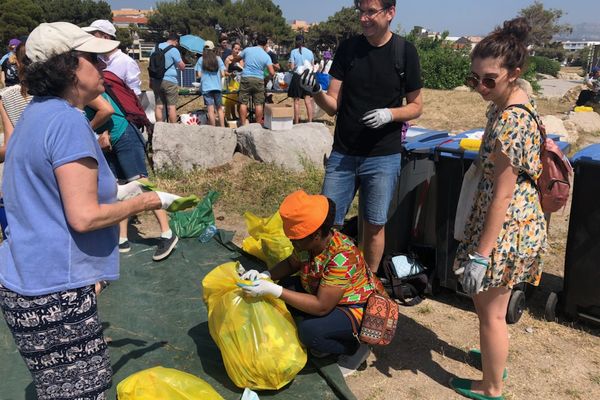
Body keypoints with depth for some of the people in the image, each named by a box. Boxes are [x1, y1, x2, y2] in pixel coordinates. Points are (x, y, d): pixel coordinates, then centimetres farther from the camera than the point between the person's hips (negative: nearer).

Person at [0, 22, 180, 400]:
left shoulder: (38, 113, 12)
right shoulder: (67, 120, -19)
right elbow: (84, 217, -22)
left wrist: (115, 192, 18)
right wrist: (147, 201, -10)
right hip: (53, 291, -10)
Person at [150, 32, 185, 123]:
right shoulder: (173, 50, -8)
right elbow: (182, 67, -8)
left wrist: (151, 81, 22)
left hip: (156, 81, 6)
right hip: (170, 81, -6)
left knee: (159, 106, 9)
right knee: (172, 106, -3)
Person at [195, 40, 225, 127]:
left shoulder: (201, 59, 2)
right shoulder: (218, 59, 5)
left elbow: (198, 75, -1)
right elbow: (223, 74, 2)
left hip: (206, 87, -1)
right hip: (217, 87, 2)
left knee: (211, 110, -3)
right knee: (219, 108, 11)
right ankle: (223, 128, 7)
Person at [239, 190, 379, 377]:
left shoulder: (342, 257, -36)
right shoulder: (308, 242, -14)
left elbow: (321, 307, -35)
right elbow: (291, 263, 7)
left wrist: (273, 291, -38)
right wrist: (265, 276, -13)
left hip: (358, 310, -8)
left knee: (309, 330, -29)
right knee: (286, 286, -6)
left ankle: (356, 347, 1)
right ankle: (330, 339, 8)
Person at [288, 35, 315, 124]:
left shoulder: (293, 52, -5)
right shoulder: (310, 52, 5)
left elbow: (291, 67, -7)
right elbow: (313, 66, 11)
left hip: (297, 77, -3)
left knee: (296, 101, 3)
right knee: (308, 101, 5)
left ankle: (296, 122, 6)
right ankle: (310, 122, 3)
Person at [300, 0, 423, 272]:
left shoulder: (405, 52, -4)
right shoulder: (348, 48, 1)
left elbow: (416, 106, 2)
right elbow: (333, 105, -1)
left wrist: (390, 114, -18)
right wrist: (316, 91, -21)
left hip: (383, 158, -2)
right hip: (342, 154, 2)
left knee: (374, 225, 8)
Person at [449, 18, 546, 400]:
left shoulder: (509, 122, -26)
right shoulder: (517, 102, 4)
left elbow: (502, 195, -24)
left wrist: (480, 254, -20)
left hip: (506, 228, -10)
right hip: (518, 222, 10)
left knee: (490, 311, 9)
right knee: (490, 302, 27)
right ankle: (495, 360, 49)